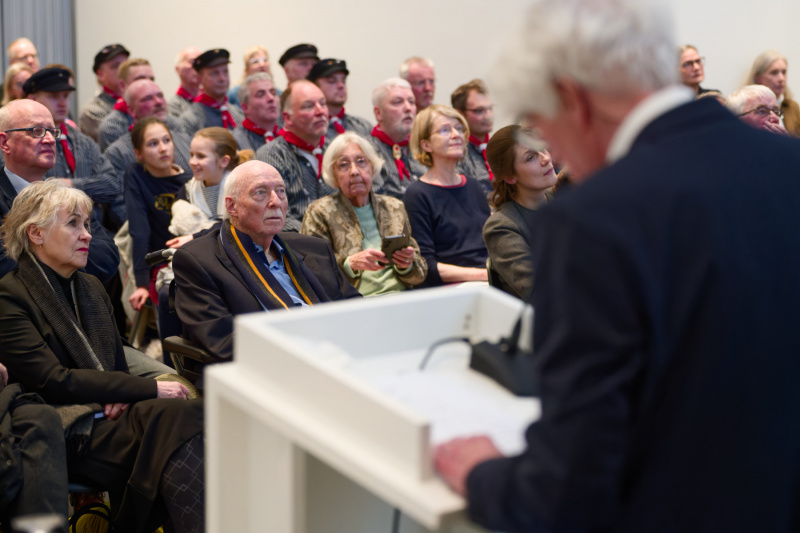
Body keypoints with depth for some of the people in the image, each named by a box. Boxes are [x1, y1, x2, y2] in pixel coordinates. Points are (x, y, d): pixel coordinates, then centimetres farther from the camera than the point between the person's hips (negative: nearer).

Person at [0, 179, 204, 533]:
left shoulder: (91, 288, 22)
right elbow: (52, 381, -12)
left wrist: (121, 395, -3)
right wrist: (150, 390, -15)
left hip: (110, 416, 7)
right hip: (68, 434, -6)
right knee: (176, 416, -32)